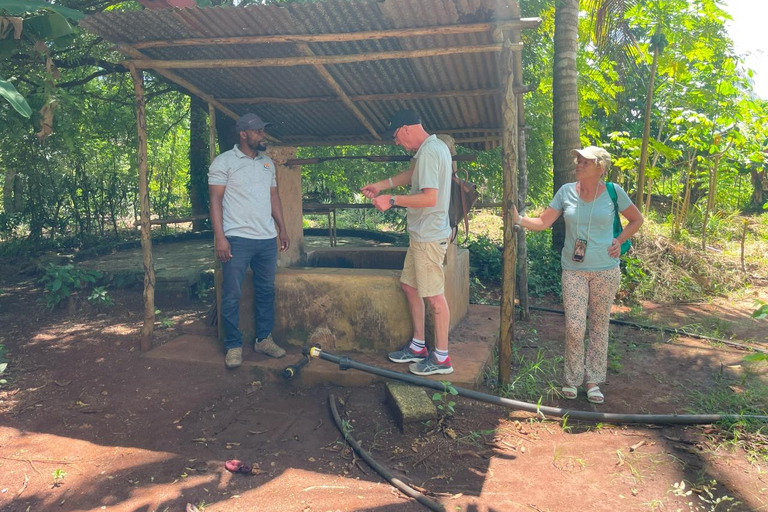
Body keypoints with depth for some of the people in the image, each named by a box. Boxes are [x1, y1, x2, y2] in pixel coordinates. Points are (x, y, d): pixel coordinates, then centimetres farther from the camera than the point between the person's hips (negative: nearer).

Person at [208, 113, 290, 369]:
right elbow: (215, 199, -7)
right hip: (237, 239, -5)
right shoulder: (224, 161, -2)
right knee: (232, 295, -1)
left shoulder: (268, 163, 15)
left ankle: (264, 339, 22)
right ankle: (233, 346, 9)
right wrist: (220, 237, -15)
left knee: (266, 291, 11)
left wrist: (282, 229, 13)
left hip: (267, 239, 6)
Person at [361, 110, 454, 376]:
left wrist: (392, 201, -19)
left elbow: (429, 197, -27)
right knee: (409, 285, 17)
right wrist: (381, 185, 20)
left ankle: (441, 357, 9)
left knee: (434, 295, -2)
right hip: (421, 234, 11)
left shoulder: (429, 152, -19)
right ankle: (418, 346, 27)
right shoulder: (435, 146, 14)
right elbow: (413, 173, 28)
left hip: (429, 236, -11)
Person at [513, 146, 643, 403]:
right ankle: (572, 378, 16)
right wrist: (518, 219, -19)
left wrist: (619, 241, -1)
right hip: (574, 270, 0)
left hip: (605, 270, 0)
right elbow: (542, 222, -3)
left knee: (599, 326, 10)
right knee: (574, 327, -4)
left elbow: (637, 220, 11)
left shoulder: (613, 192, -3)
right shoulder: (566, 192, 1)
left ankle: (594, 381, 22)